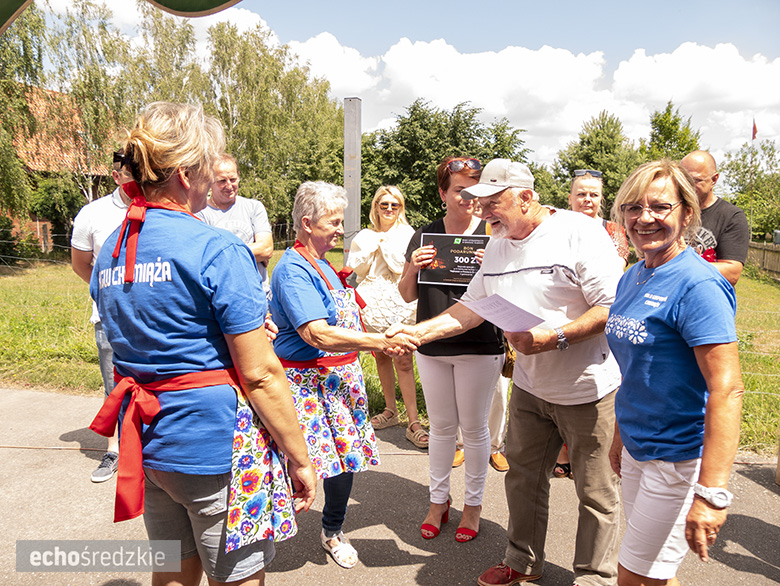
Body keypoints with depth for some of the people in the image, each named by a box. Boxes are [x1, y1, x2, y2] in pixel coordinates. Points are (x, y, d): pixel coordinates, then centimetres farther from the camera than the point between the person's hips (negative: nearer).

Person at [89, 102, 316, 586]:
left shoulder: (110, 251, 6)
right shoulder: (218, 250, -19)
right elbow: (260, 376, -20)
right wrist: (300, 458, -8)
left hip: (146, 443, 8)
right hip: (217, 442, -7)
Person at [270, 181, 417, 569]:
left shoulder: (321, 264, 13)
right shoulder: (292, 270, -17)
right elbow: (317, 335, -27)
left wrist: (378, 343, 15)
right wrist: (381, 341, -28)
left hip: (340, 376, 9)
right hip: (306, 383, -9)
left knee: (346, 455, 13)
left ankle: (333, 532, 34)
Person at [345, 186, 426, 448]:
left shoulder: (406, 234, 2)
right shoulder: (364, 236, 13)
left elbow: (401, 266, -11)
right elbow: (357, 269, 4)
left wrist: (384, 242, -8)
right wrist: (374, 246, -5)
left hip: (398, 303, -4)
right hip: (371, 302, 4)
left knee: (403, 360, -10)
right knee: (381, 357, 12)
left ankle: (413, 422, -7)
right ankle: (390, 411, 27)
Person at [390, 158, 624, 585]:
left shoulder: (580, 232, -16)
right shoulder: (497, 246, 6)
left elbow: (613, 308, -19)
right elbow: (471, 309, 9)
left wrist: (554, 337, -27)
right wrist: (418, 332, -2)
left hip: (587, 389, -6)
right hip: (529, 386, 6)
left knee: (594, 490, 10)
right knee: (523, 476, 18)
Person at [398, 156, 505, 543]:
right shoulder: (424, 236, 4)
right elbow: (407, 295, 8)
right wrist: (413, 268, -11)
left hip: (480, 346, -3)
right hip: (432, 346, 3)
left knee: (474, 426, 10)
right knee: (441, 425, 15)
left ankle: (473, 504, 30)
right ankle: (438, 500, 33)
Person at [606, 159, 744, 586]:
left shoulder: (697, 285, -20)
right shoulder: (632, 278, 6)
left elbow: (727, 390, -25)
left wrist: (711, 493, -29)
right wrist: (621, 436, 19)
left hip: (679, 455, -8)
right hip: (639, 448, 8)